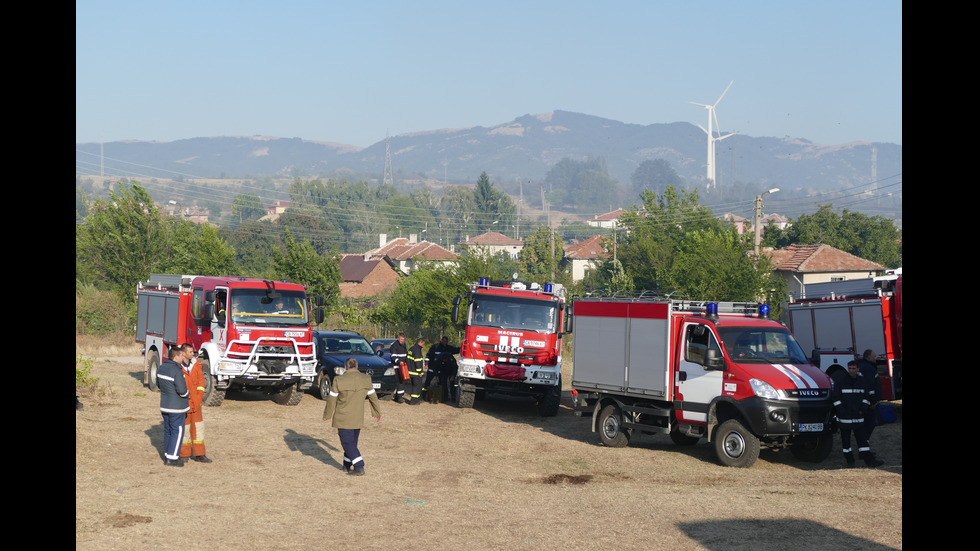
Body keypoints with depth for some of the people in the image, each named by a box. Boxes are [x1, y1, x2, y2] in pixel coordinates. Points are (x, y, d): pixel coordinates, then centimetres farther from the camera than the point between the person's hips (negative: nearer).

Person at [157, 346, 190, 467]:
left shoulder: (161, 368, 5)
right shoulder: (176, 371, -22)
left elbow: (158, 384, 17)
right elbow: (182, 390, -23)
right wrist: (186, 393, -2)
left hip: (165, 406, 8)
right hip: (176, 407, -8)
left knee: (168, 431, 16)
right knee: (177, 431, -1)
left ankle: (167, 455, 24)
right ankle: (172, 458, 0)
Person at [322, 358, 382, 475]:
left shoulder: (339, 380, -13)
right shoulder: (366, 379, -2)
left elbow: (331, 399, -6)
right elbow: (373, 397, 8)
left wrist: (327, 415, 9)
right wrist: (377, 413, 21)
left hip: (343, 419, -4)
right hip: (358, 419, 4)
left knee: (348, 443, 0)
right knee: (352, 442, 18)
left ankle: (359, 467, -10)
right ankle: (347, 465, 28)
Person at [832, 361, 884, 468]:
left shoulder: (862, 382, 8)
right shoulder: (840, 381, -4)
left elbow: (865, 397, 16)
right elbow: (835, 398, -4)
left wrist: (862, 410, 2)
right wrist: (842, 411, -11)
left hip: (858, 417, 3)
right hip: (844, 417, -3)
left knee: (862, 438, 2)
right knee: (846, 439, 3)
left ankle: (869, 460, 2)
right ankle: (849, 460, 12)